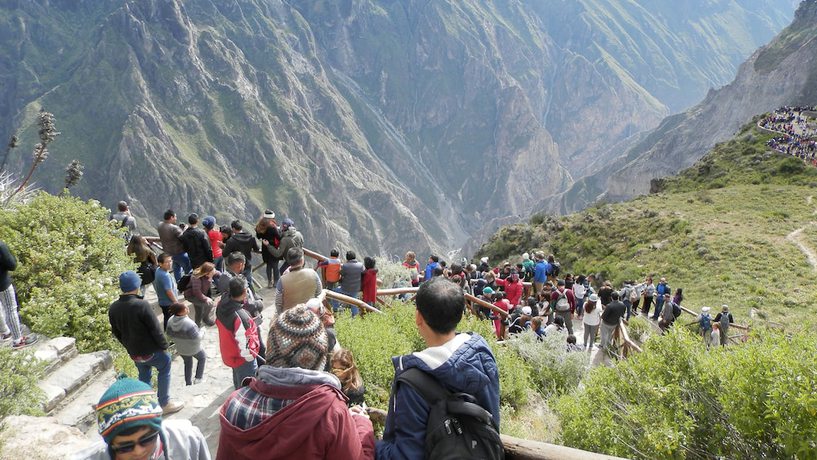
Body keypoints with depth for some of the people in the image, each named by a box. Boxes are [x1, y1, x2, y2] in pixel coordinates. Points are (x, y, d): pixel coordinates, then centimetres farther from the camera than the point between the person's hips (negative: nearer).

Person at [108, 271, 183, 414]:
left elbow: (117, 333, 7)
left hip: (133, 353, 6)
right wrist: (164, 346, -6)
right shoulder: (141, 305, -25)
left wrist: (129, 346, 19)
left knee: (144, 376, 24)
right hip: (151, 350, -6)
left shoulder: (113, 308, -5)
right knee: (164, 370, 16)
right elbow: (155, 329, -20)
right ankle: (164, 403, 18)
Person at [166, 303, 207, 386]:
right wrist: (202, 331, -11)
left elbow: (169, 334, -5)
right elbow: (196, 338, -30)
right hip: (193, 348, -5)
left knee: (188, 363, 31)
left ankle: (188, 382, 42)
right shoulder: (189, 324, -40)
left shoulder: (171, 321, -20)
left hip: (181, 348, 5)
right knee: (202, 357, 28)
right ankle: (198, 378, 35)